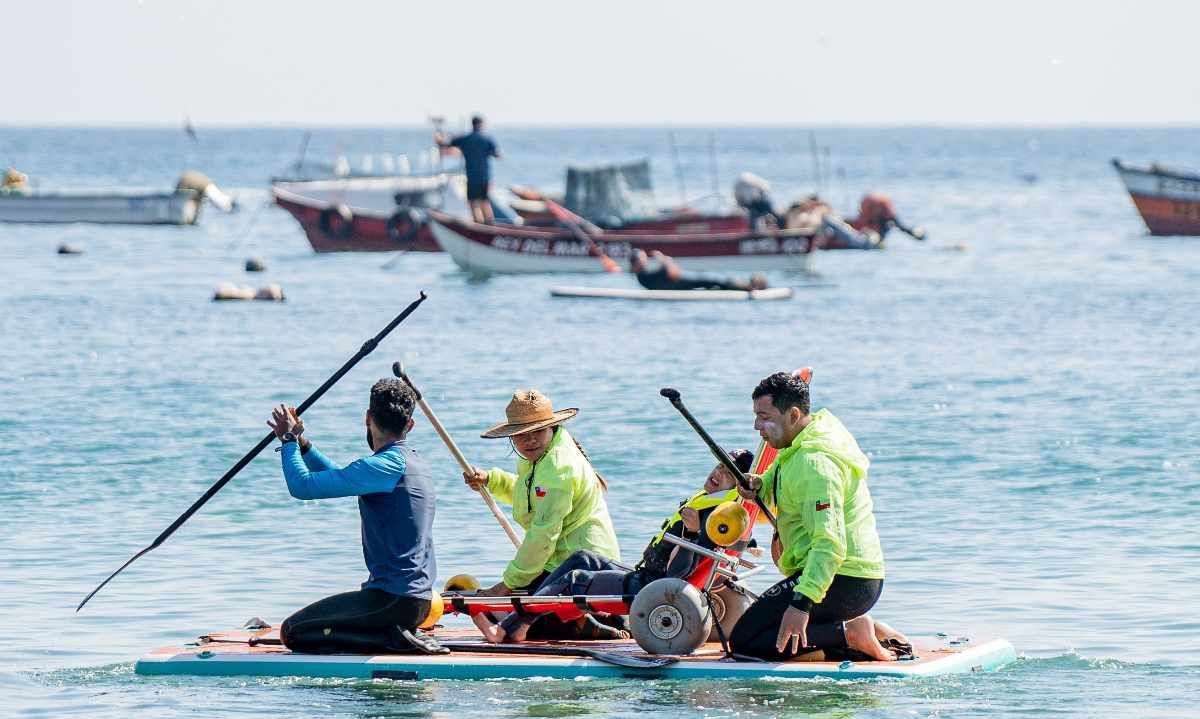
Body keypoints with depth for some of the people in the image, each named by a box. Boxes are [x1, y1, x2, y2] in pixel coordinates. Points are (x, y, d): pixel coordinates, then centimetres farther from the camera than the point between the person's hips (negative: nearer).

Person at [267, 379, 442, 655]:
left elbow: (302, 485, -18)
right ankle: (399, 635, 8)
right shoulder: (413, 461, 13)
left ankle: (391, 638, -10)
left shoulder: (384, 466, -17)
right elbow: (341, 479, 25)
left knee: (292, 632, -3)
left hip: (391, 598, -9)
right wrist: (301, 443, 18)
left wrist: (289, 440, -2)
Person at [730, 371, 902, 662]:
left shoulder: (815, 463, -20)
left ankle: (849, 633, -14)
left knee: (744, 640, -11)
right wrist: (759, 486, 6)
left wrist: (802, 602, -40)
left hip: (840, 582, -10)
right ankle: (866, 631, 9)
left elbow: (830, 543, -30)